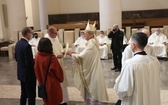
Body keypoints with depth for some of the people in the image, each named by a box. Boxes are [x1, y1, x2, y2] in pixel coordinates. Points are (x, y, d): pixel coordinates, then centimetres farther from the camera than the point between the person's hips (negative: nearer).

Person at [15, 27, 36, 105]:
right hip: (28, 74, -9)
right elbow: (29, 63, -25)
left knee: (24, 93, 20)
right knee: (31, 95, 3)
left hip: (21, 73, 9)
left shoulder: (18, 43, 4)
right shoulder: (27, 45, -24)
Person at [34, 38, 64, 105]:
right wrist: (61, 79, 7)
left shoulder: (37, 56, -9)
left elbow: (36, 70, 5)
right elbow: (58, 71, -12)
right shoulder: (52, 58, -24)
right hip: (52, 85, -5)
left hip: (43, 84, 6)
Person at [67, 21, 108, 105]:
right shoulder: (92, 42, 8)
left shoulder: (91, 44, -22)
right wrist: (74, 54, 2)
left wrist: (71, 54, -10)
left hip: (92, 71, -9)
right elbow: (85, 56, 12)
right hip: (91, 70, 9)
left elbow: (82, 56, -22)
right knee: (91, 89, 17)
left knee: (93, 89, 3)